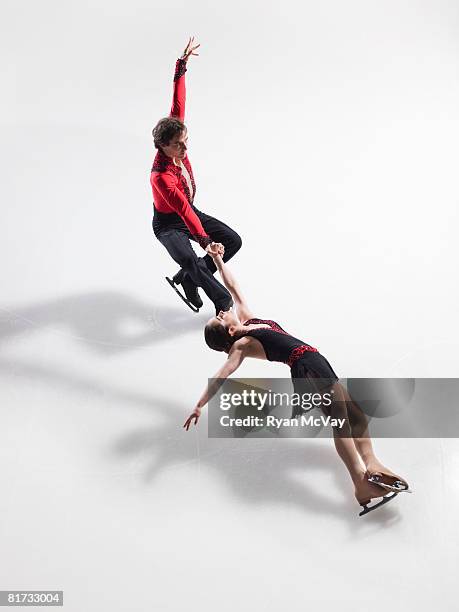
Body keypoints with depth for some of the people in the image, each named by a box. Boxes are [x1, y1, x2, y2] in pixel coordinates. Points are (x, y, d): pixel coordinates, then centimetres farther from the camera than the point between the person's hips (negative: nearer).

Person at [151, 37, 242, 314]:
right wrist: (204, 240, -49)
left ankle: (187, 279, 6)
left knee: (233, 240, -2)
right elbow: (184, 210, -42)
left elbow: (178, 105, -13)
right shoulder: (161, 176, -36)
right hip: (168, 224, -8)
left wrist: (182, 64, -17)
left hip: (190, 213, 8)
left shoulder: (175, 130, -15)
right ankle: (225, 302, -23)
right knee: (190, 260, -35)